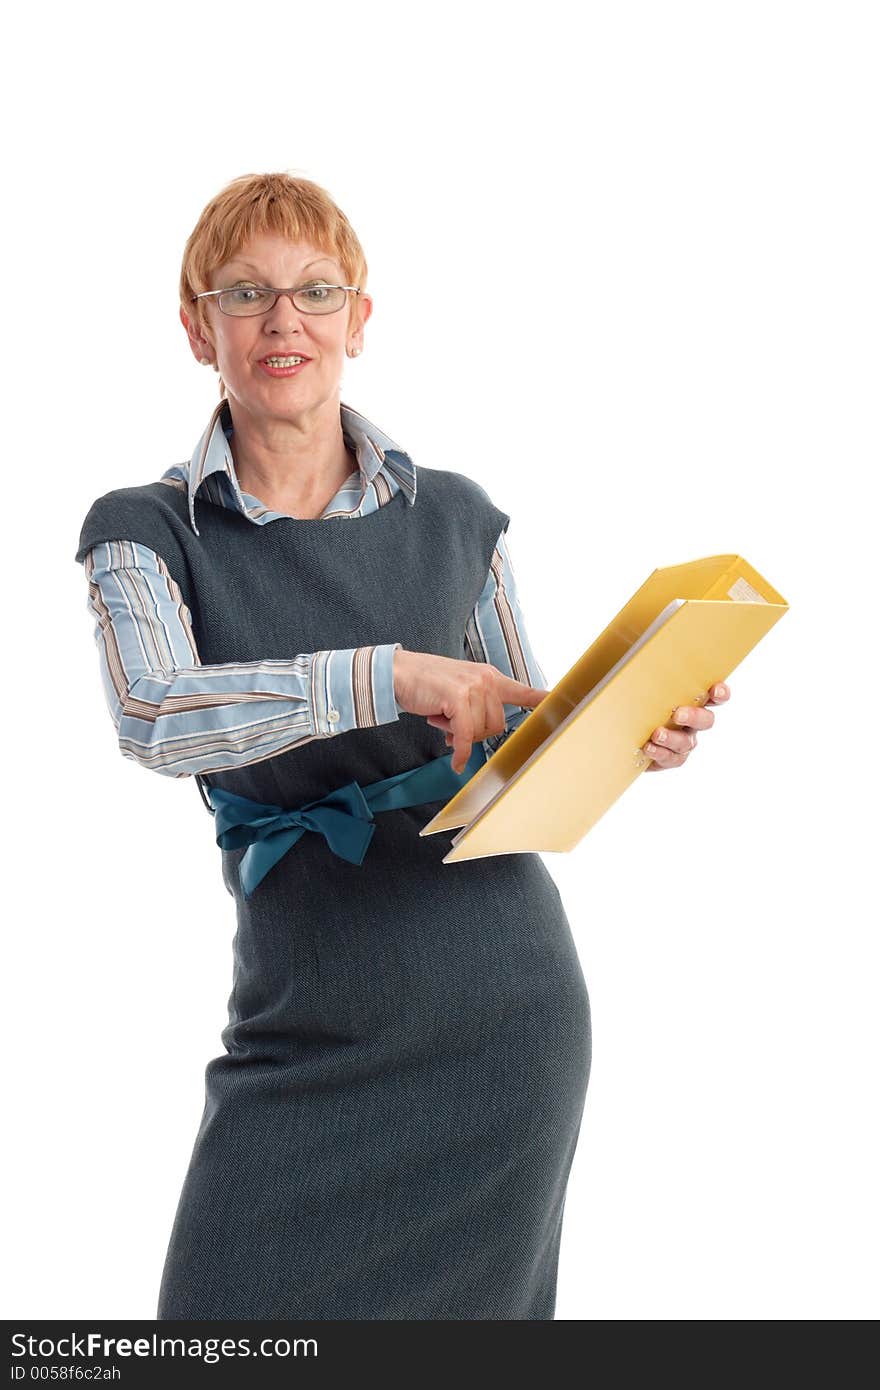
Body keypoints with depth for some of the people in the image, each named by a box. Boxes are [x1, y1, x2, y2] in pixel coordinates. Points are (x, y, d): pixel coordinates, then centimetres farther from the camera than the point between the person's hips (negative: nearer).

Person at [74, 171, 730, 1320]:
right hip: (308, 1034, -1)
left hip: (503, 1007, 1)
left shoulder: (455, 520, 5)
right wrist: (393, 674, -28)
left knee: (469, 1311, 10)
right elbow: (151, 716, -19)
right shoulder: (145, 532, 1)